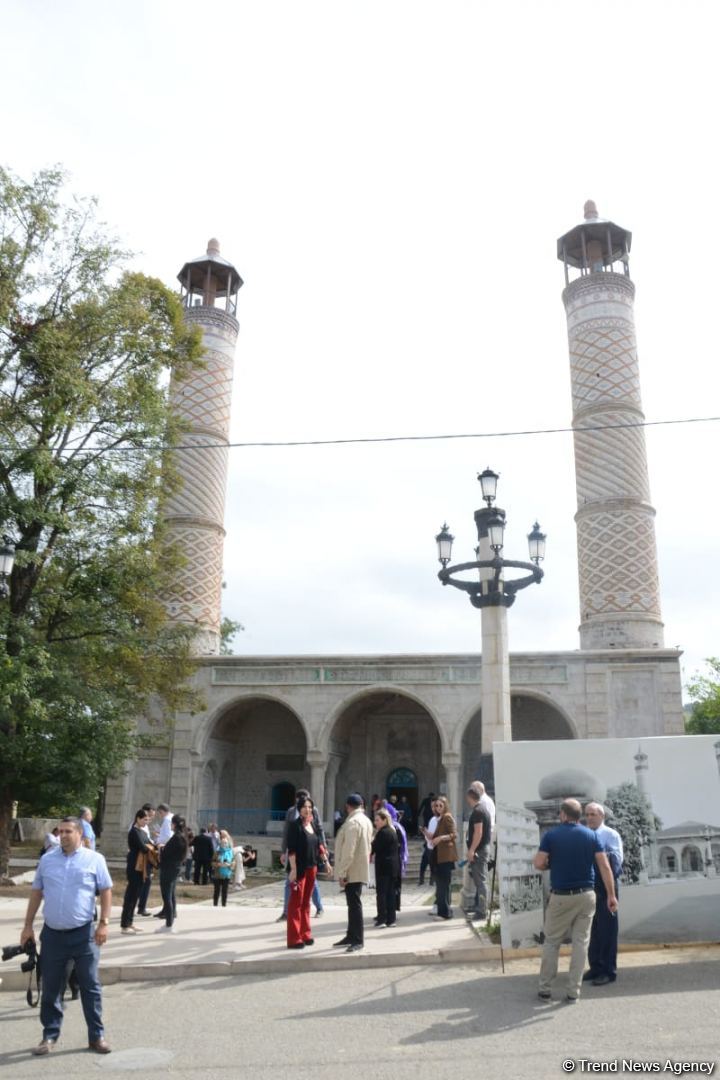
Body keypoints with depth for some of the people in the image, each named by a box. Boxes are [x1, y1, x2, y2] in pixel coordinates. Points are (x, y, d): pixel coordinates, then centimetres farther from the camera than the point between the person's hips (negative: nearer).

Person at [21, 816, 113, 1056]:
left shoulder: (94, 860, -5)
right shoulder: (47, 860, 4)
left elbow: (106, 891, -2)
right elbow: (36, 892, 12)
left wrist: (104, 923, -9)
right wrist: (28, 925, 9)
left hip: (84, 933, -3)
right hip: (52, 933, 3)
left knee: (90, 986, 5)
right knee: (50, 988, 11)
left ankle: (96, 1036, 16)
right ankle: (50, 1036, 26)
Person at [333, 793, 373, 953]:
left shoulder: (352, 822, -18)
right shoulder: (366, 820, 11)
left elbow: (348, 851, -22)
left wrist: (342, 873, -20)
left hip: (352, 871, -10)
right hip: (360, 869, 10)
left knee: (355, 904, -5)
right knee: (353, 903, 16)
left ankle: (358, 940, -1)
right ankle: (351, 936, 25)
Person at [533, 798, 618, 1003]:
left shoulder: (551, 835, -6)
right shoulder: (591, 835, 0)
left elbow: (538, 864, -11)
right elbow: (605, 866, -6)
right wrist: (611, 895, -4)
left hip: (560, 897, -2)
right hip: (586, 896, 2)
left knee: (551, 942, 11)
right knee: (581, 942, 9)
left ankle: (544, 988, 15)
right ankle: (573, 991, 11)